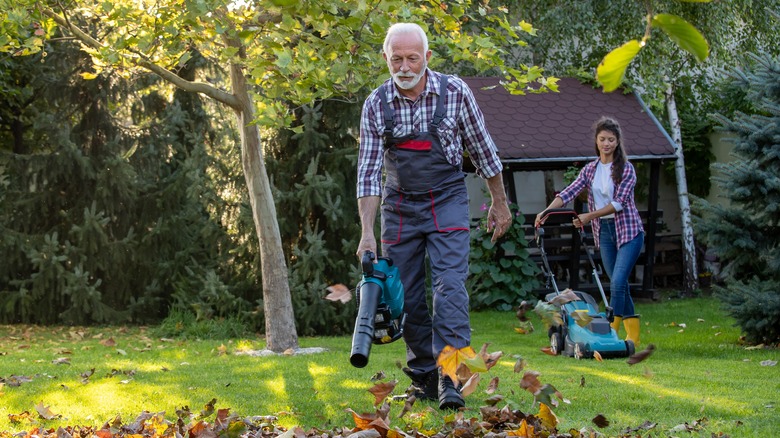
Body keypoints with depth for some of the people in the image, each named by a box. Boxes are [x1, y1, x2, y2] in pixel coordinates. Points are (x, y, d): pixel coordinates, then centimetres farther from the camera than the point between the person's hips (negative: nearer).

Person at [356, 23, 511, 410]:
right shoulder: (376, 105, -7)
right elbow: (368, 171, -8)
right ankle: (423, 378, 14)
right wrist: (367, 232, -16)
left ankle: (450, 378, -21)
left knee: (450, 284, -17)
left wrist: (499, 202, 8)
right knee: (408, 297, 3)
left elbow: (482, 150, 2)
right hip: (399, 206, 2)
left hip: (447, 202, -2)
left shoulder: (455, 93, -10)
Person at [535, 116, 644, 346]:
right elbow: (569, 193, -1)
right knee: (618, 284, 8)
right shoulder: (590, 170, 9)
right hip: (604, 231, 5)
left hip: (628, 230, -5)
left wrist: (589, 216, -21)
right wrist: (547, 211, -16)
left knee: (617, 282, -16)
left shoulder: (626, 169, -5)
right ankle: (633, 333, 17)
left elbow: (619, 202, -15)